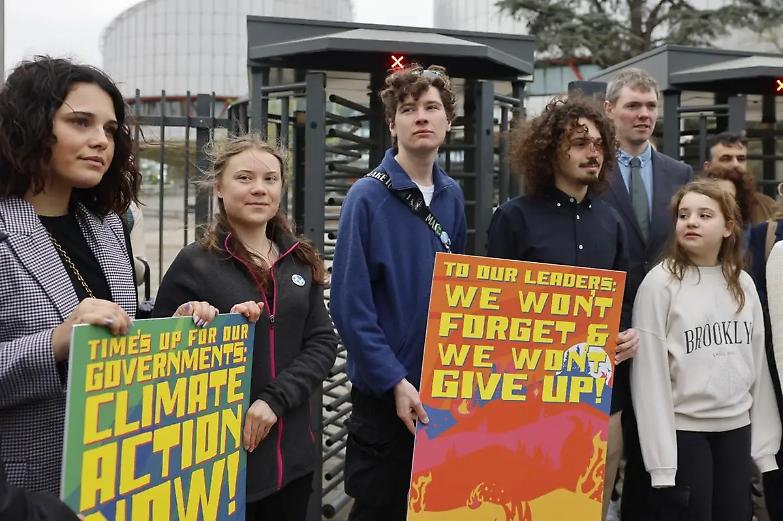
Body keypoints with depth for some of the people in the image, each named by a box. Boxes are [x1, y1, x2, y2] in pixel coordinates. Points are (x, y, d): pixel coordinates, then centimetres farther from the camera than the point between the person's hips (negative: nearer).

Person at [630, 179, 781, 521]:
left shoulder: (743, 284, 6)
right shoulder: (661, 283, -9)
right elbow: (649, 372, -11)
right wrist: (661, 458, -14)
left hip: (737, 428, 5)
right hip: (683, 429, -5)